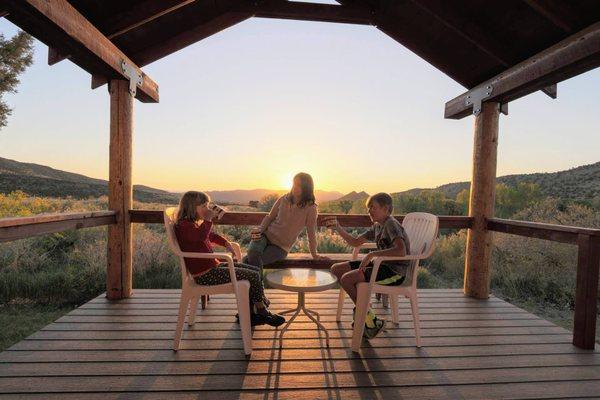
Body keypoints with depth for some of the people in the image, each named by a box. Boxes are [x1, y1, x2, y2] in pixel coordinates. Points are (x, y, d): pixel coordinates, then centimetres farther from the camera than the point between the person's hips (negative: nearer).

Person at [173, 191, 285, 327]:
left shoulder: (195, 223, 14)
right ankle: (262, 313, 10)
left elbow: (211, 235, 28)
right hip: (205, 275, -10)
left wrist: (226, 243, 11)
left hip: (213, 266, 10)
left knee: (255, 271, 7)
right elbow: (201, 237, -38)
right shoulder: (183, 226, -16)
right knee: (253, 276, -12)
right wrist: (208, 219, -24)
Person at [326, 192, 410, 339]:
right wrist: (338, 228, 1)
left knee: (347, 278, -23)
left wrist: (372, 254, -31)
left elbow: (401, 251, -32)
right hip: (382, 265, 9)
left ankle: (371, 320, -5)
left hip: (395, 271, -9)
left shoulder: (391, 224, -16)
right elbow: (355, 242, 15)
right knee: (336, 269, 3)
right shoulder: (377, 226, 12)